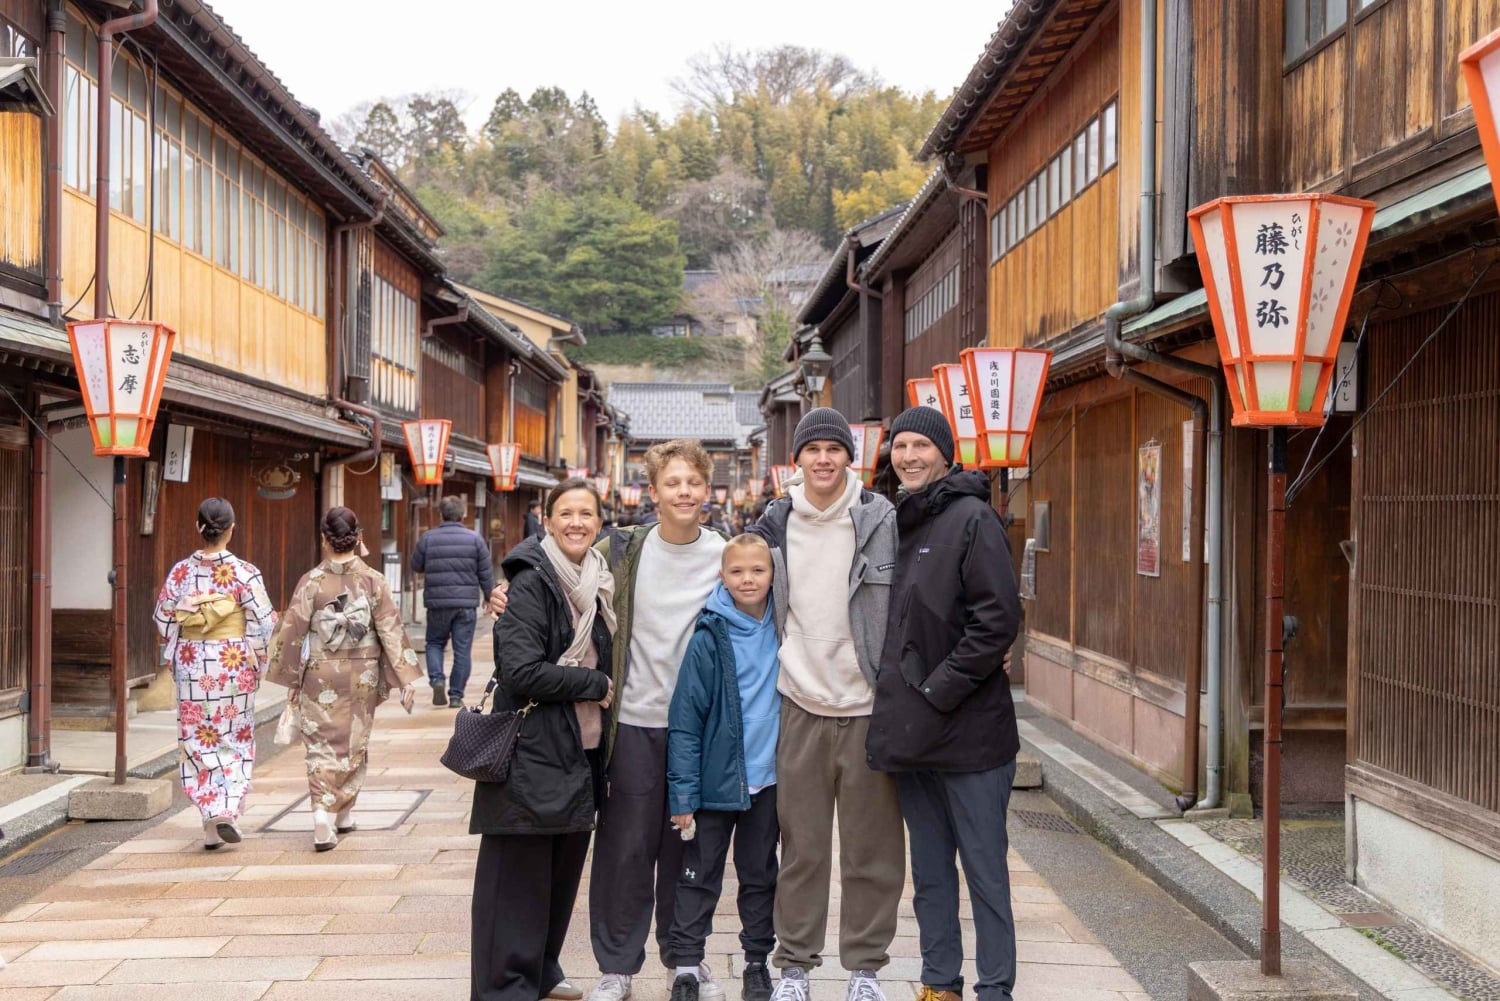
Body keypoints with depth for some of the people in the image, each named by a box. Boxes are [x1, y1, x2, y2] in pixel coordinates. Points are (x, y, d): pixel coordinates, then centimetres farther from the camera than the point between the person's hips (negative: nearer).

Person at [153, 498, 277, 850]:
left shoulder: (180, 571, -2)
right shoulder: (243, 573, -11)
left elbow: (163, 620, 3)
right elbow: (264, 622, -11)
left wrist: (175, 656, 17)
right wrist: (257, 661, 3)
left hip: (192, 669, 2)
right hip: (234, 668, -2)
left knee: (199, 742, 11)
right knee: (236, 741, 11)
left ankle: (211, 817, 7)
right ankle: (228, 811, -1)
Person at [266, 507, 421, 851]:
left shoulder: (312, 581, -7)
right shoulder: (373, 581, -5)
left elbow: (294, 630, -4)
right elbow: (391, 630, -6)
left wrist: (292, 679, 6)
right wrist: (407, 678, -3)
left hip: (319, 676, -1)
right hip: (362, 677, 1)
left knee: (322, 746, 3)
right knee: (354, 745, 16)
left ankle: (324, 821, -10)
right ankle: (343, 814, 27)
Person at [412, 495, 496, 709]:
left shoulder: (428, 538, -2)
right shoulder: (474, 538, -2)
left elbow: (416, 566, 10)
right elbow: (486, 573, 1)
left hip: (437, 603, 0)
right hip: (466, 603, 0)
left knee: (435, 643, 19)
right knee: (462, 650, 6)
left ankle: (436, 679, -3)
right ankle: (456, 695, 8)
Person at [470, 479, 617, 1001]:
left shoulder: (598, 583, 11)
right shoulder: (531, 584, -12)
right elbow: (521, 671, -21)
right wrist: (595, 684, -13)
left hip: (581, 752, 8)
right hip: (531, 753, -7)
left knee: (563, 870, 15)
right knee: (519, 875, 1)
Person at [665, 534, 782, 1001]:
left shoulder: (783, 632, -1)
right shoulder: (708, 639, -12)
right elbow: (685, 722, -12)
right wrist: (683, 794, -14)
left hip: (768, 778, 4)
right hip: (717, 780, -3)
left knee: (760, 875, 16)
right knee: (700, 877, 6)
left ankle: (757, 962, 28)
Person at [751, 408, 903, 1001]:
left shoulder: (881, 519, -3)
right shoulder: (775, 523, 5)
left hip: (868, 705, -2)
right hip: (801, 705, 2)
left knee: (871, 848, 7)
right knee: (801, 846, 9)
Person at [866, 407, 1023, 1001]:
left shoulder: (971, 518, -9)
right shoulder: (895, 521, 11)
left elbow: (998, 619, -16)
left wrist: (940, 689, -16)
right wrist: (896, 700, 8)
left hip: (969, 730, -7)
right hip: (910, 731, 7)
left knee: (985, 872, 3)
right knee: (929, 872, 16)